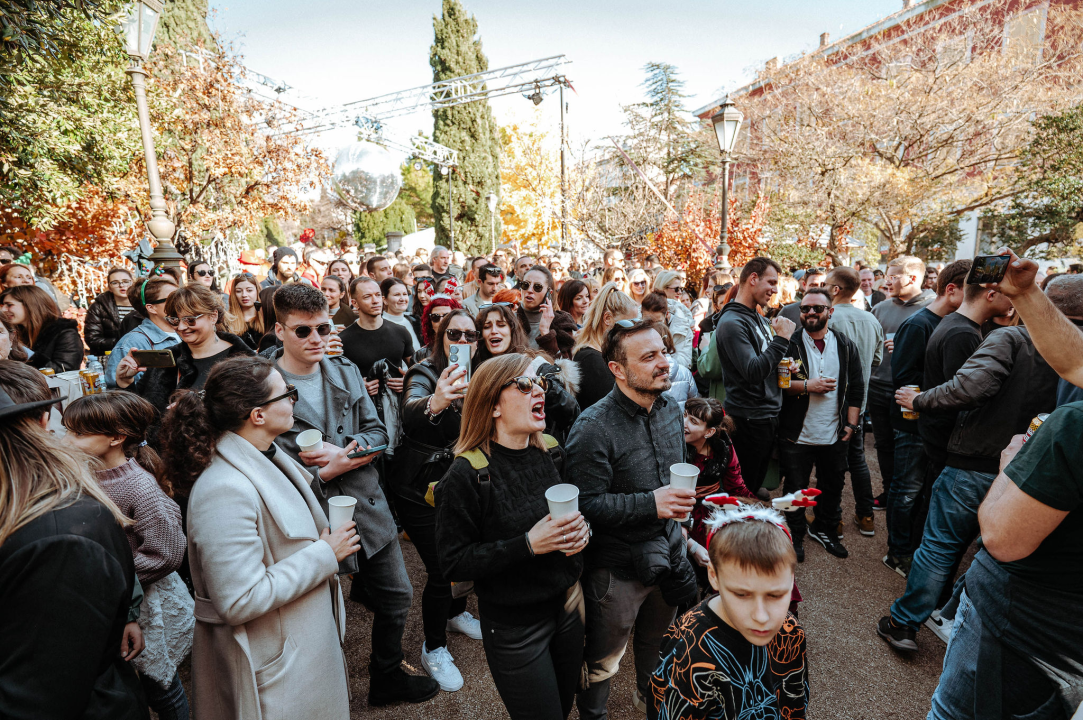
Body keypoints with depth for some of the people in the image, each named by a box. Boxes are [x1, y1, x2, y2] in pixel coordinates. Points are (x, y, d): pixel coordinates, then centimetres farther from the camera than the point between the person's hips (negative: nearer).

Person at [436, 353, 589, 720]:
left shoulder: (551, 452, -3)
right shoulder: (467, 475, -21)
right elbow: (453, 563, -19)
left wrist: (580, 528, -11)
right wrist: (527, 545, -28)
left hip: (568, 604, 6)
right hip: (514, 628, -5)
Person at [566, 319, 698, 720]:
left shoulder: (670, 409, 0)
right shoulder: (594, 427, -25)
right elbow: (585, 504, -27)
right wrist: (650, 504, -32)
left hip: (666, 553, 7)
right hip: (618, 568, -6)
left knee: (658, 641, 29)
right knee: (603, 660, 16)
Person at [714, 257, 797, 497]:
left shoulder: (758, 318, 12)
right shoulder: (732, 322, -19)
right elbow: (753, 372, -26)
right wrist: (782, 338, -21)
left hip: (768, 415, 9)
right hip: (749, 420, -9)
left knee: (757, 484, 21)